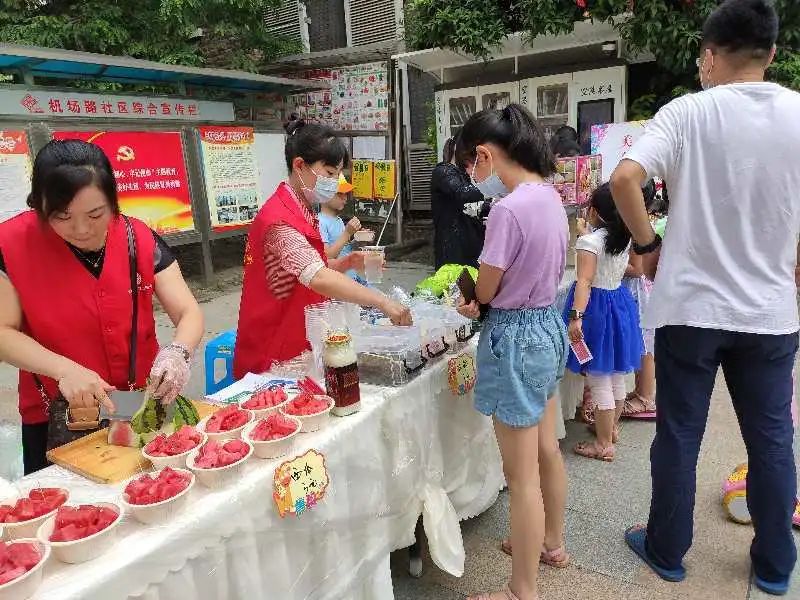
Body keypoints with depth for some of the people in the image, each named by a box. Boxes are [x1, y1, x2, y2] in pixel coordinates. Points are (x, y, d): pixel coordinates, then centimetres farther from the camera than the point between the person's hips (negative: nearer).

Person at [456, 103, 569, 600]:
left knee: (521, 475, 5)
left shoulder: (507, 209, -24)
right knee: (547, 450, 25)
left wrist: (472, 295, 7)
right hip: (549, 326, 10)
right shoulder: (550, 196, 4)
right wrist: (487, 298, 6)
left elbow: (485, 290, -16)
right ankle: (552, 543, 47)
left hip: (516, 338, -10)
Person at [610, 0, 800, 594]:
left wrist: (648, 244, -7)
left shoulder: (687, 112, -8)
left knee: (678, 437, 10)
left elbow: (625, 178, -22)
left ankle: (667, 551, 27)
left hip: (690, 306, -3)